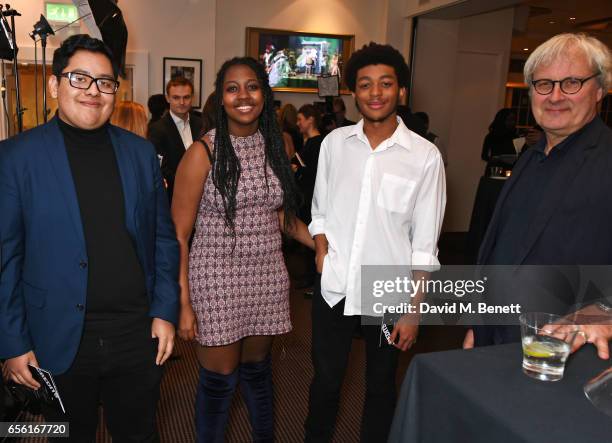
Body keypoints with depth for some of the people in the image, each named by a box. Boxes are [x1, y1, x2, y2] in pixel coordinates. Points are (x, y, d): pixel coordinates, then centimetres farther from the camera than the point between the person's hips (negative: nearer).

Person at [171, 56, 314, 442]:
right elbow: (178, 234, -9)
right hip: (217, 279, -4)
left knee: (257, 369, 20)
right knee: (220, 379, 8)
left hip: (267, 277, 4)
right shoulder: (203, 152, -10)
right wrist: (182, 302, -13)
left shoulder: (275, 145, 4)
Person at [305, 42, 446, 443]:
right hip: (333, 288, 2)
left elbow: (424, 245, -7)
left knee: (380, 386, 18)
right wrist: (323, 255, -4)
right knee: (325, 380, 18)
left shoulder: (425, 156, -9)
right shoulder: (335, 143, 0)